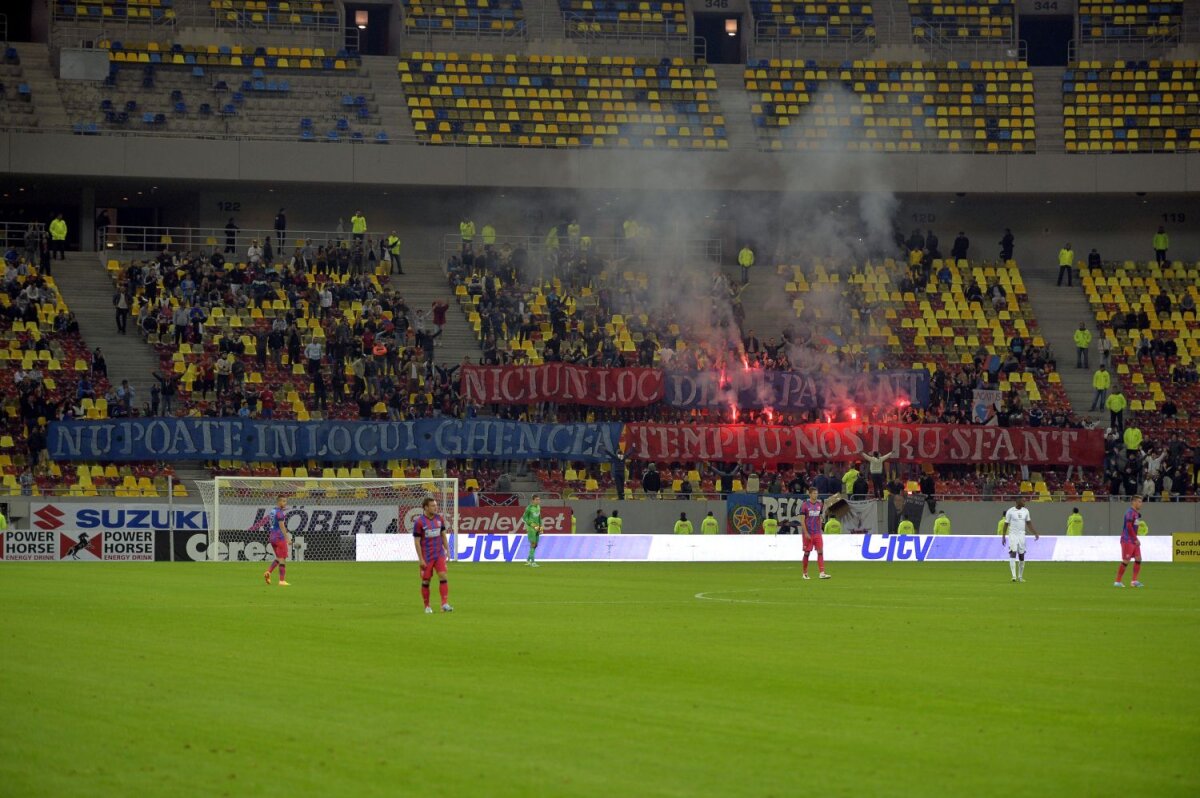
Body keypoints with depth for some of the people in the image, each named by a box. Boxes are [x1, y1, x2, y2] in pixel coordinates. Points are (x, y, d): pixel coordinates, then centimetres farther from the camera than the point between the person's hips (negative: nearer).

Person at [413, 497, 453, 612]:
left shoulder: (439, 518, 6)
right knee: (426, 581, 3)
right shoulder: (419, 522, -10)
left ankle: (445, 604, -11)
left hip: (439, 555, 4)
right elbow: (416, 541, -9)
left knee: (443, 576, -10)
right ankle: (427, 607, 15)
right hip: (426, 557, -4)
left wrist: (447, 550, 10)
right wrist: (420, 559, -12)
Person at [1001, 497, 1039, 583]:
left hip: (1022, 536, 4)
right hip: (1012, 535, -4)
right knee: (1013, 554, -16)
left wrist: (1035, 533, 5)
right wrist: (1003, 537, -5)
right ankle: (1014, 576, -20)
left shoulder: (1025, 511, 7)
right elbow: (1006, 525, -1)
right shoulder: (1010, 511, -5)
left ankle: (1020, 576, 16)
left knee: (1022, 556, 6)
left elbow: (1029, 523, 13)